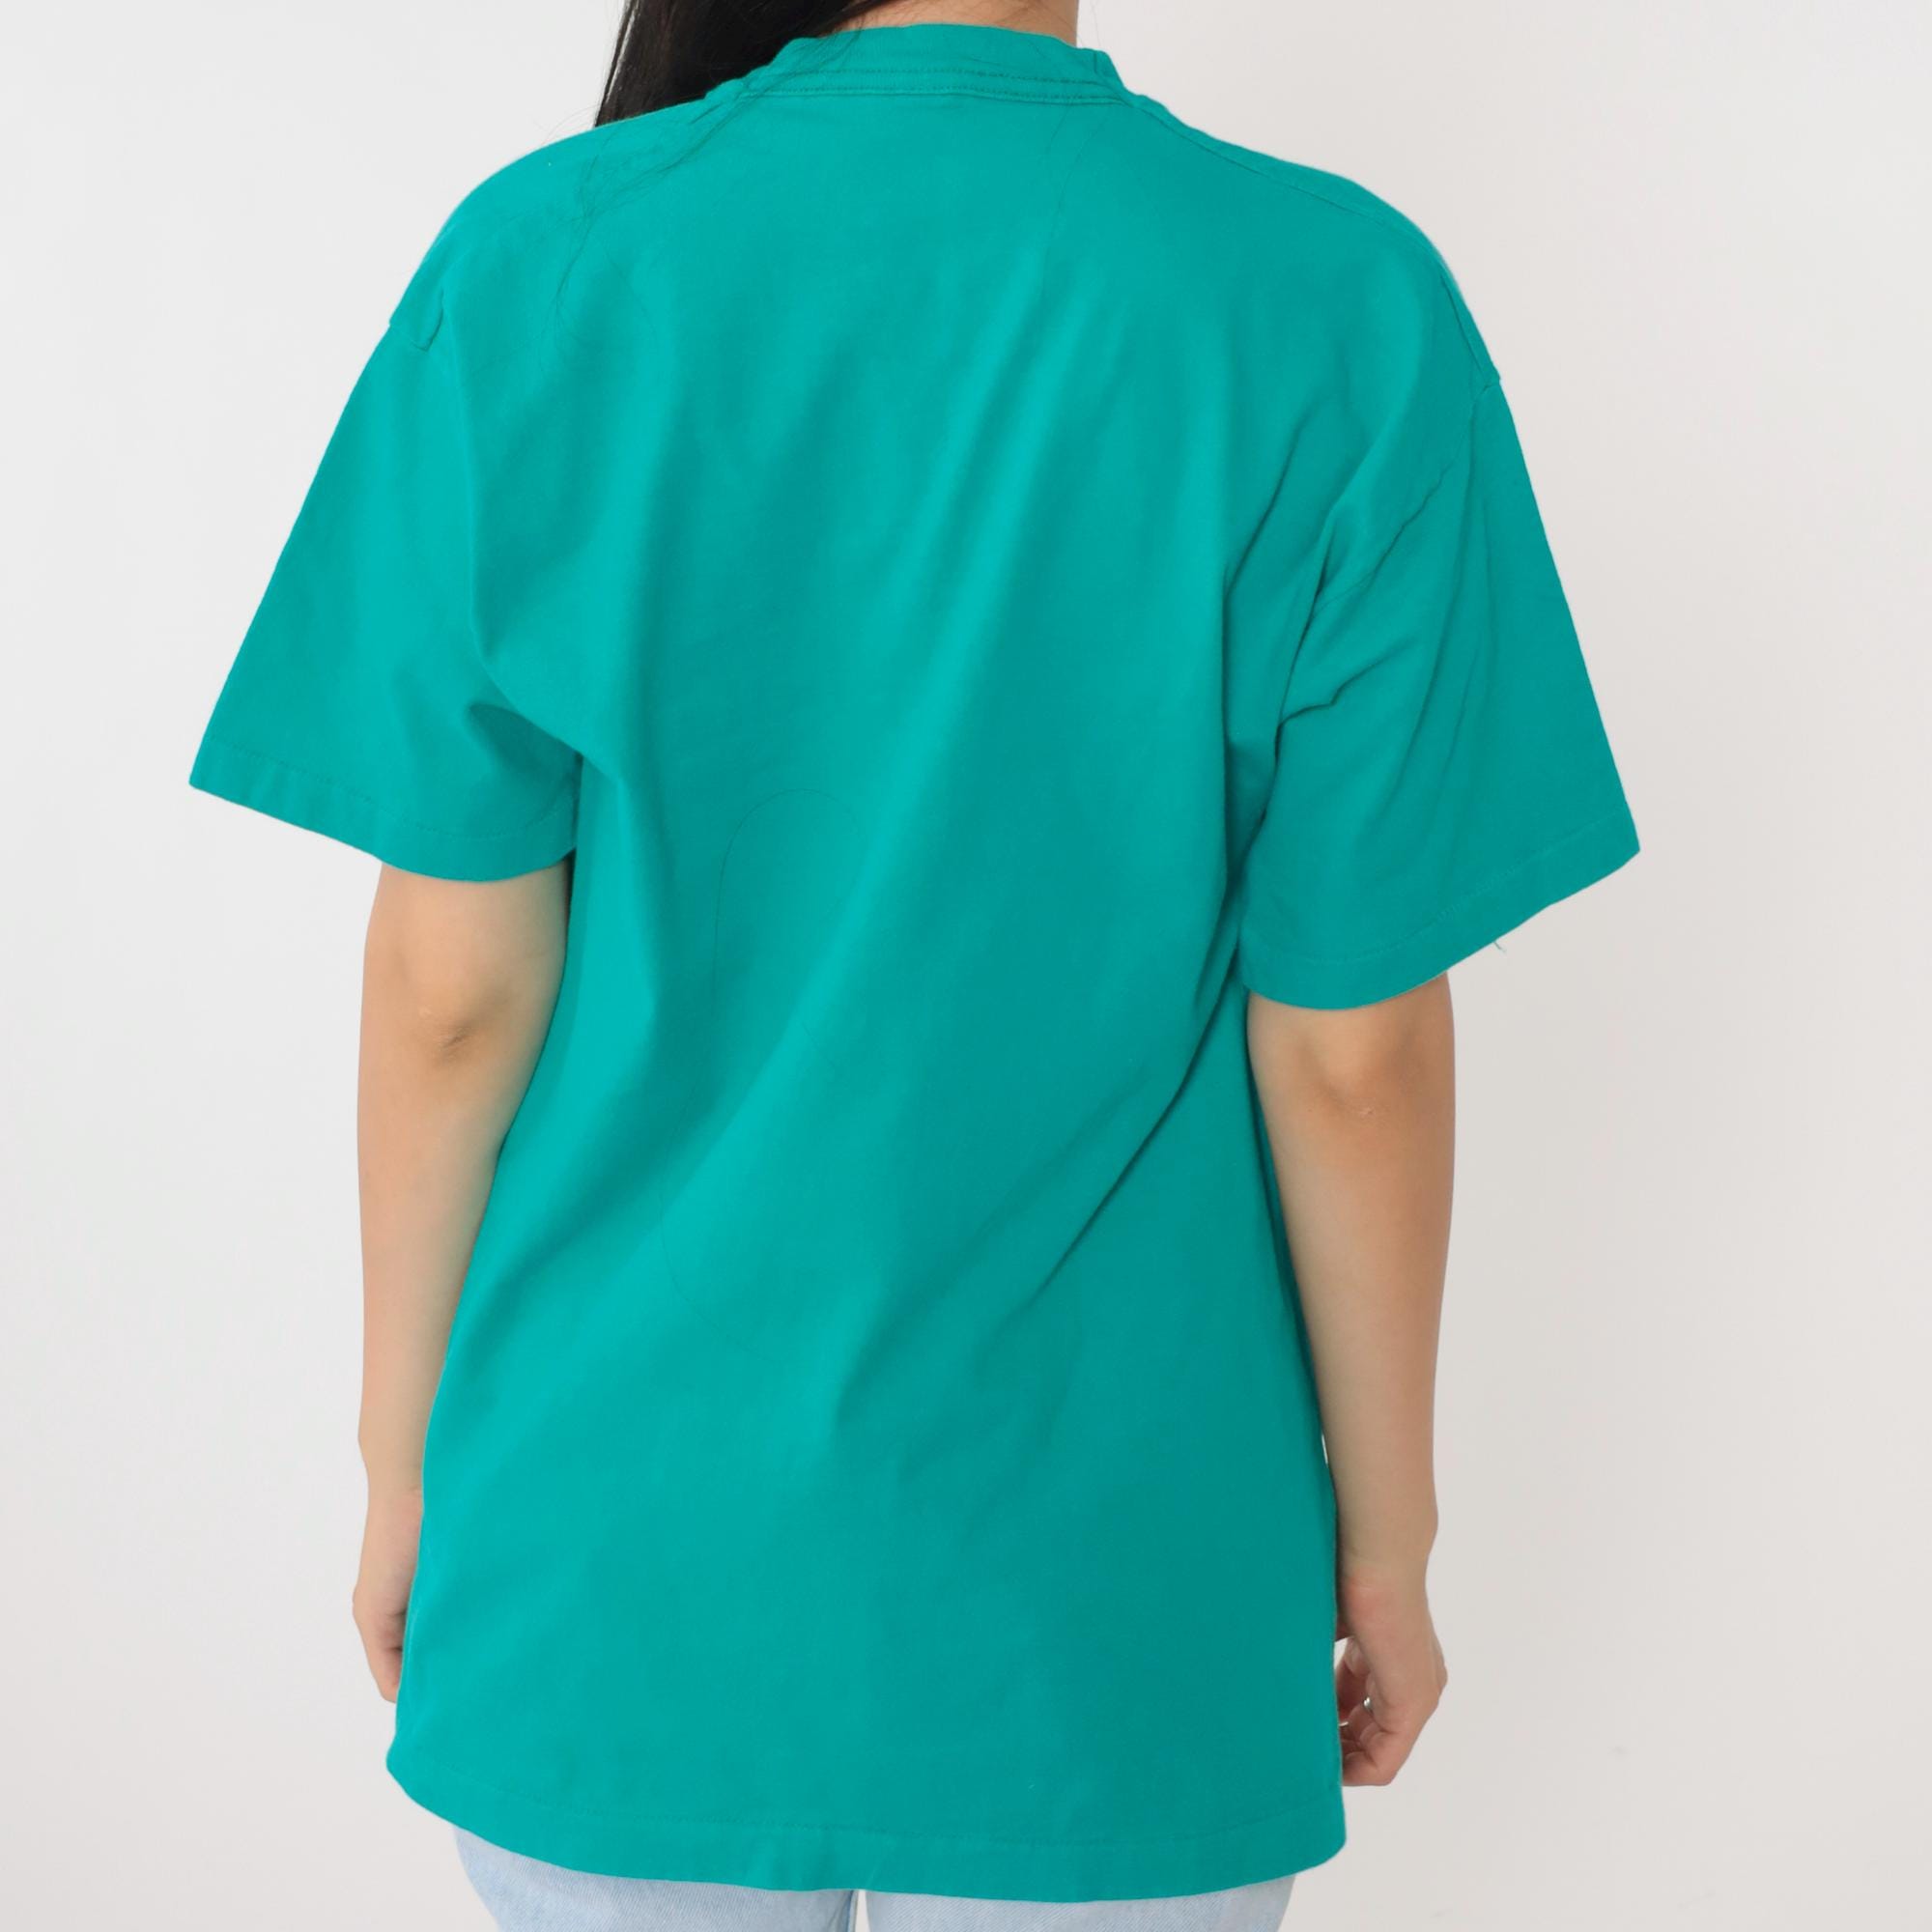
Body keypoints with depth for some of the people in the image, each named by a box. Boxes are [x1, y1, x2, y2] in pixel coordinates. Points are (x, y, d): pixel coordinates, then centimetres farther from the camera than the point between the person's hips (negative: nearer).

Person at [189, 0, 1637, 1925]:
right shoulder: (1341, 316, -15)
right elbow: (1350, 1046, -11)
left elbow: (453, 985, -8)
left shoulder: (540, 265, -13)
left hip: (621, 1560, 2)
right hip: (1103, 1604, -1)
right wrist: (1386, 1531, 4)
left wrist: (405, 1454, 7)